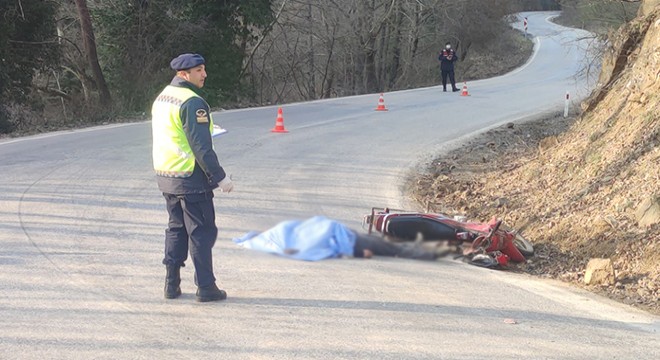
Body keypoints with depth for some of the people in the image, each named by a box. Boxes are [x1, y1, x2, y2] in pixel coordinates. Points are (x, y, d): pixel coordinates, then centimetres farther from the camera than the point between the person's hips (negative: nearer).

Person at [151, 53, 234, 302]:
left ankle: (172, 284, 18)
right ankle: (205, 287, 3)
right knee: (201, 232, 0)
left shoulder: (161, 99, 12)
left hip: (166, 177, 9)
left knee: (176, 229, 17)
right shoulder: (192, 103, -18)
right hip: (191, 179, -9)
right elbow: (201, 146, -21)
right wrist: (220, 177, -16)